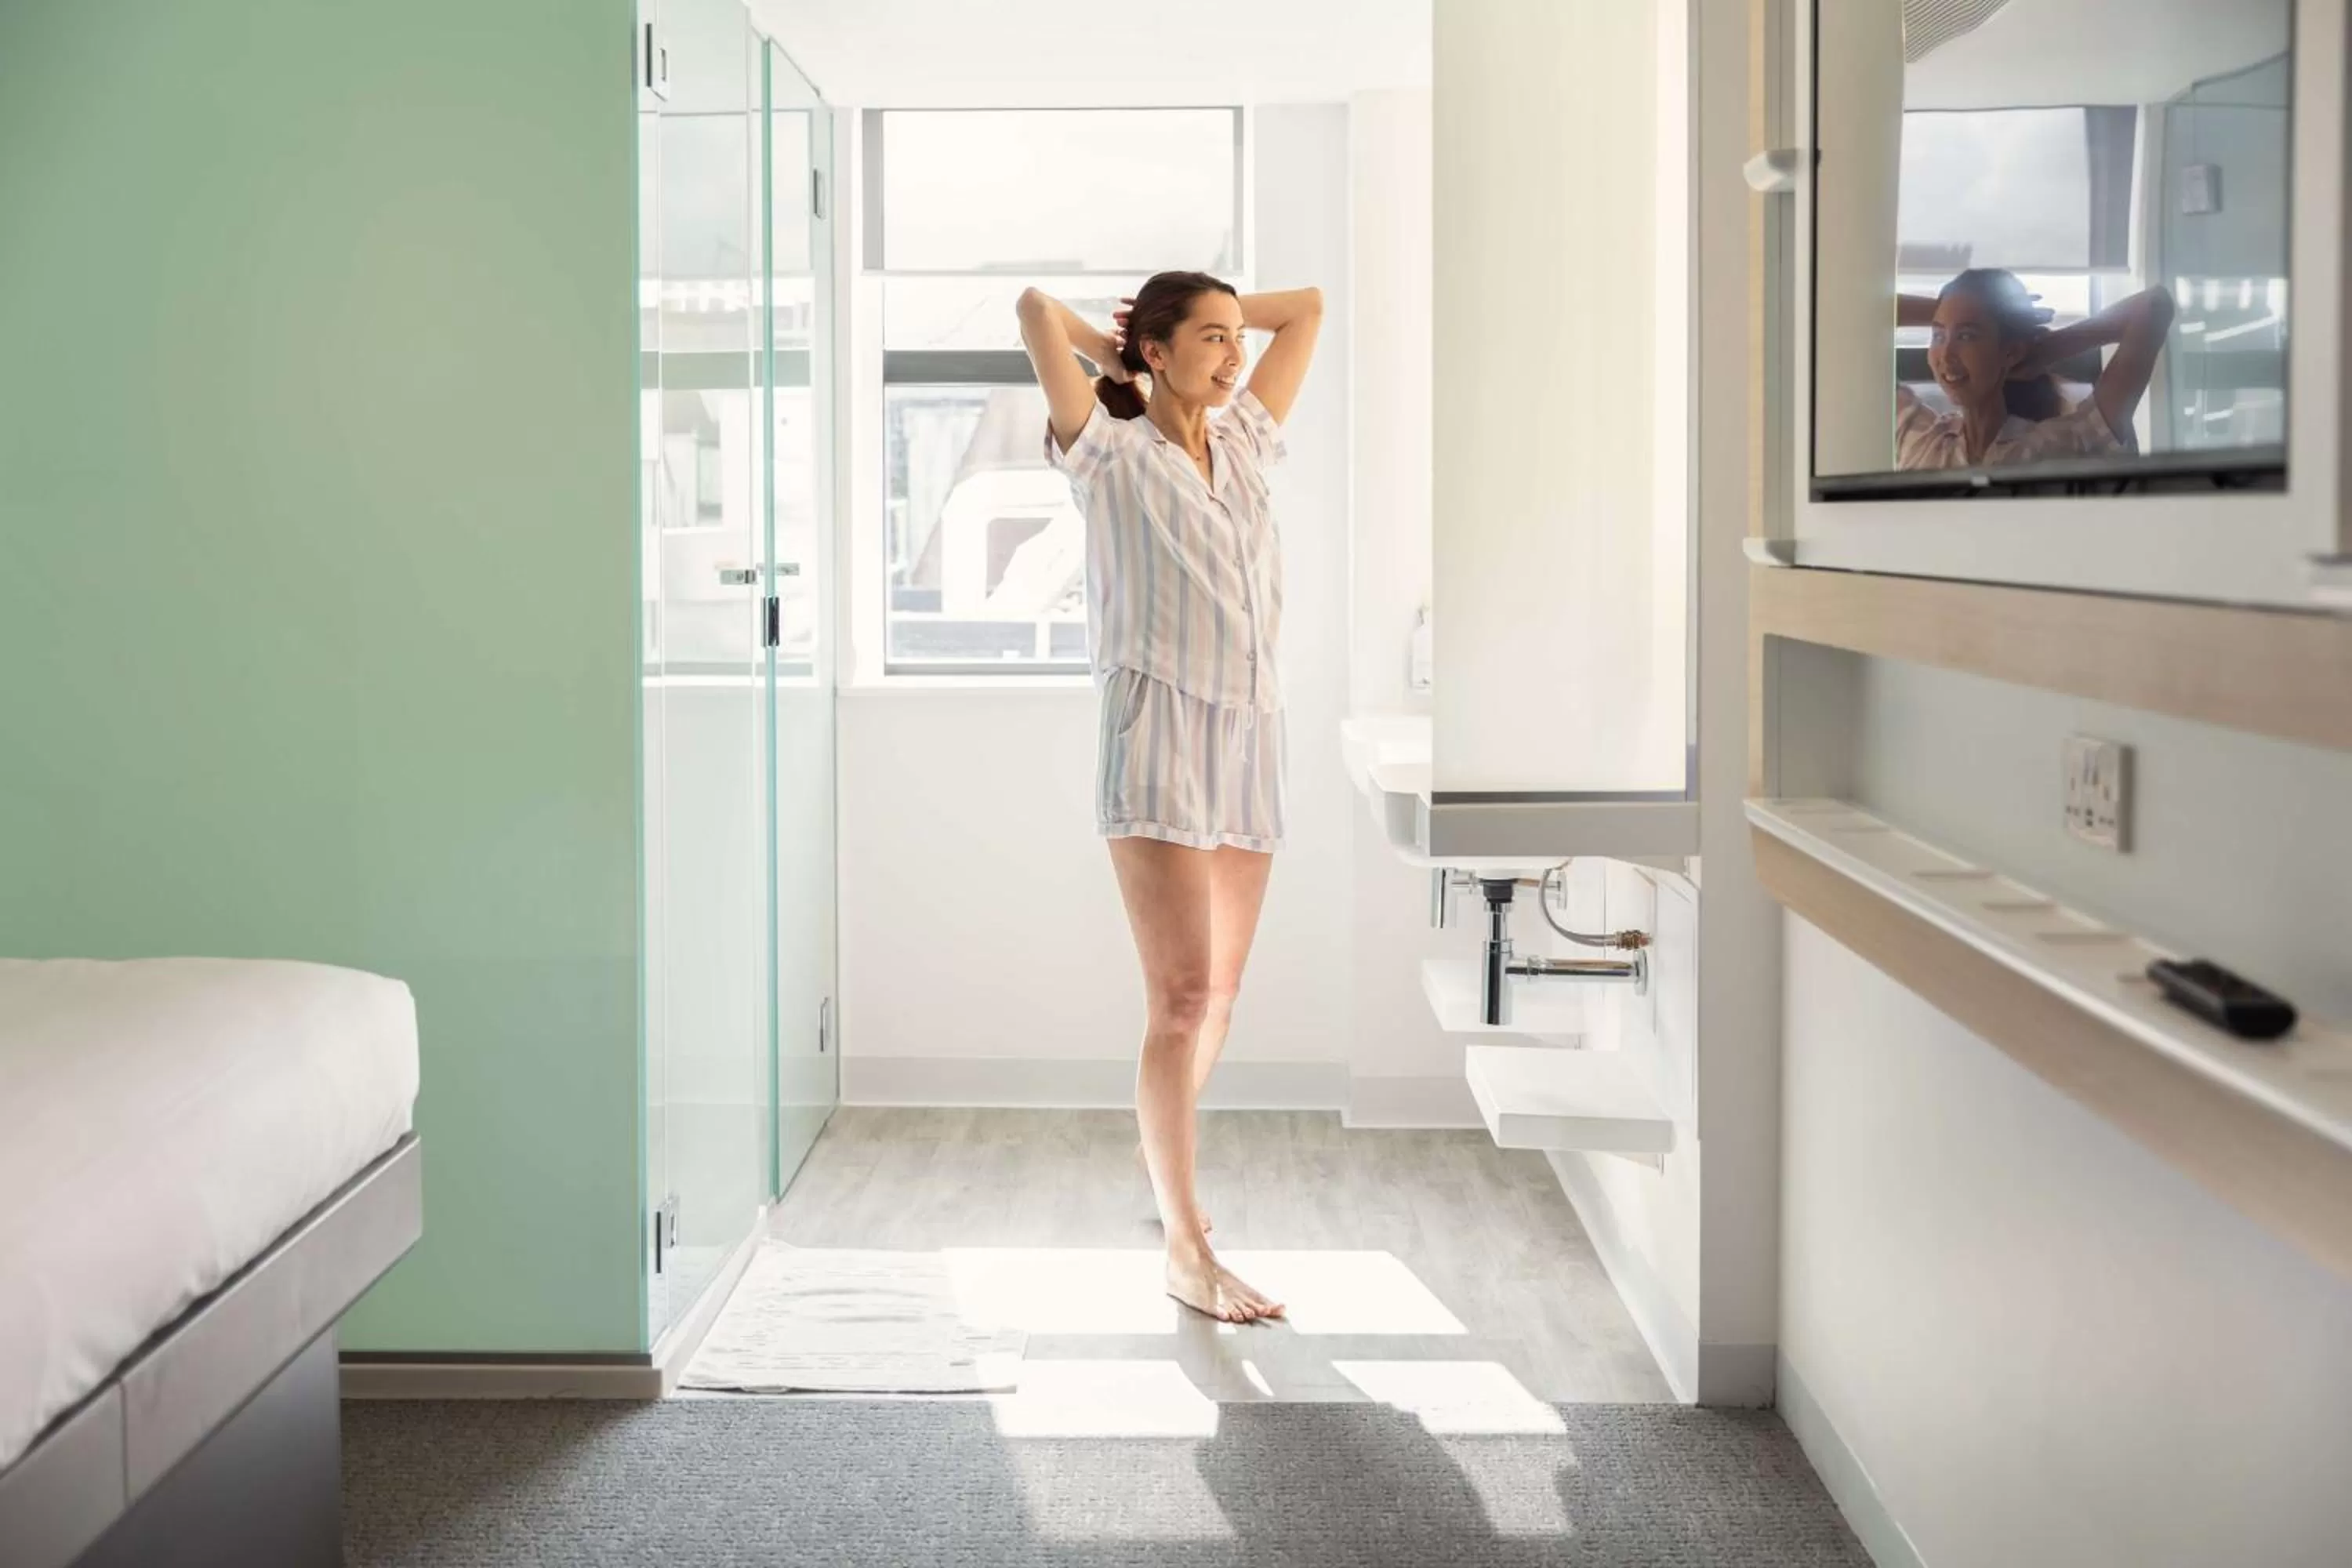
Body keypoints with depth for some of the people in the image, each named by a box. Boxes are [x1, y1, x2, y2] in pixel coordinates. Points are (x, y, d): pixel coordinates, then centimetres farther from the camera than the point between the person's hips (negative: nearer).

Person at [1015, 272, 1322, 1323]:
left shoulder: (1244, 443, 16)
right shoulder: (1110, 453, 1)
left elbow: (1308, 309, 23)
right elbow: (1036, 310, -9)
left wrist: (1217, 311, 20)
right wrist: (1106, 342, 9)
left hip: (1249, 736, 6)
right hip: (1158, 735, -6)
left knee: (1218, 995, 11)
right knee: (1184, 994, -10)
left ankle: (1166, 1165, 32)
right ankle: (1188, 1252, -5)